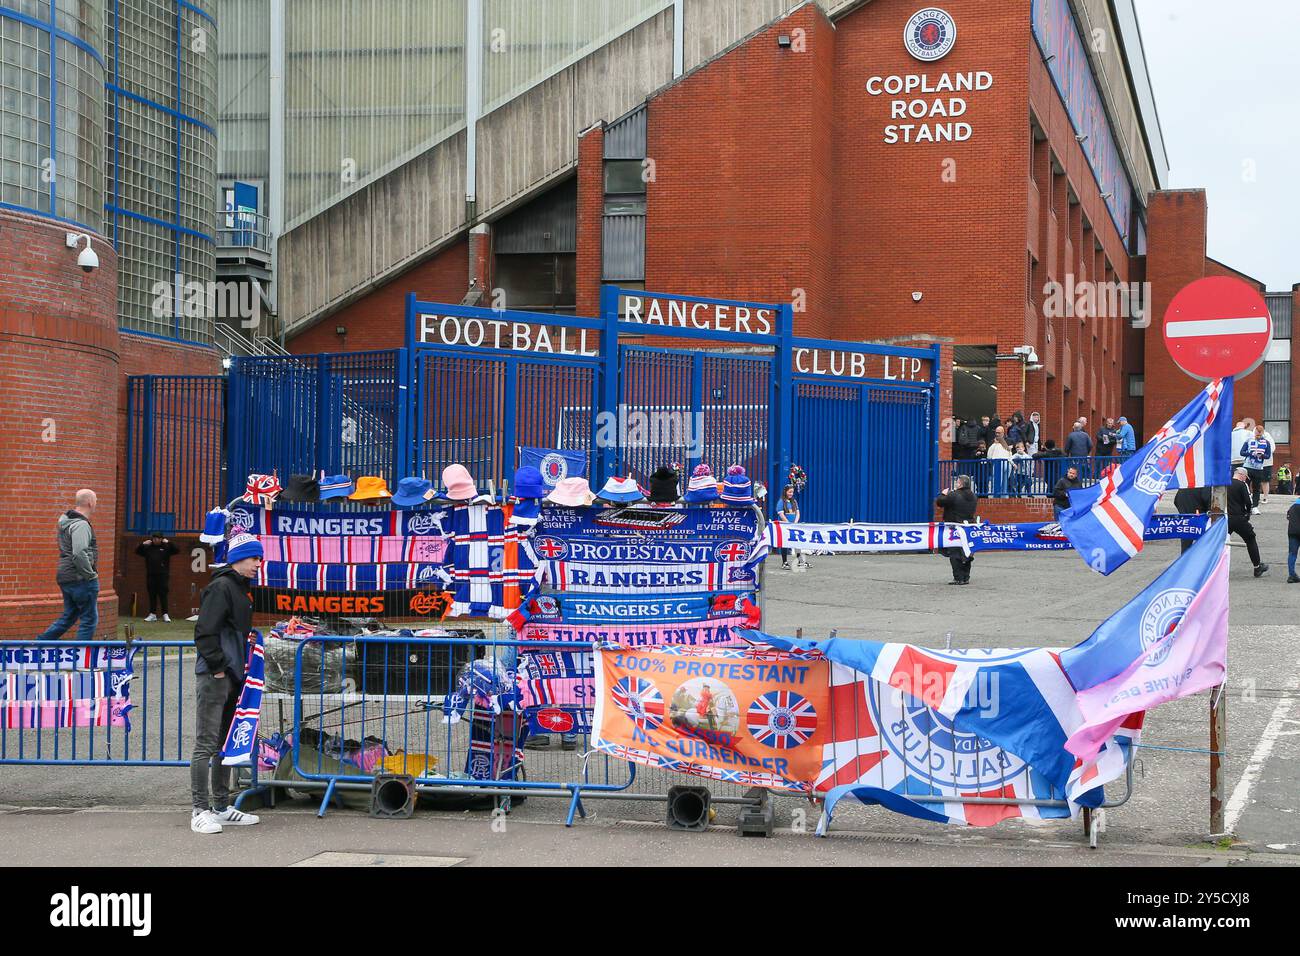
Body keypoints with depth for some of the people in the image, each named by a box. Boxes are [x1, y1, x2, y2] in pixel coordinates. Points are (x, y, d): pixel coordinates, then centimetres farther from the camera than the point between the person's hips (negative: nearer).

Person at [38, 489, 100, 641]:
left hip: (66, 578, 10)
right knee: (89, 619, 0)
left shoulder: (66, 521, 15)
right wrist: (90, 574, -15)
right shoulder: (81, 525, -17)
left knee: (68, 617, 18)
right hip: (81, 579, -10)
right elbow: (79, 554, -27)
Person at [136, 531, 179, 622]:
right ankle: (152, 614, 9)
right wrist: (143, 544, -2)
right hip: (150, 575, 3)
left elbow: (176, 551, -5)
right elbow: (137, 552, 14)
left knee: (163, 595, -5)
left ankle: (165, 614, -2)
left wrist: (168, 543, -13)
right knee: (152, 595, 5)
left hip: (162, 575, -3)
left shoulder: (166, 547, 5)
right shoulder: (148, 547, 14)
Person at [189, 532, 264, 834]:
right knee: (206, 744, -8)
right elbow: (205, 631, -20)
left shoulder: (243, 589, 17)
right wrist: (217, 667, -19)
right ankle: (200, 811, -7)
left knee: (227, 744, 15)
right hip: (213, 677, -10)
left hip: (232, 676, 10)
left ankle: (222, 808, 23)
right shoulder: (221, 588, -13)